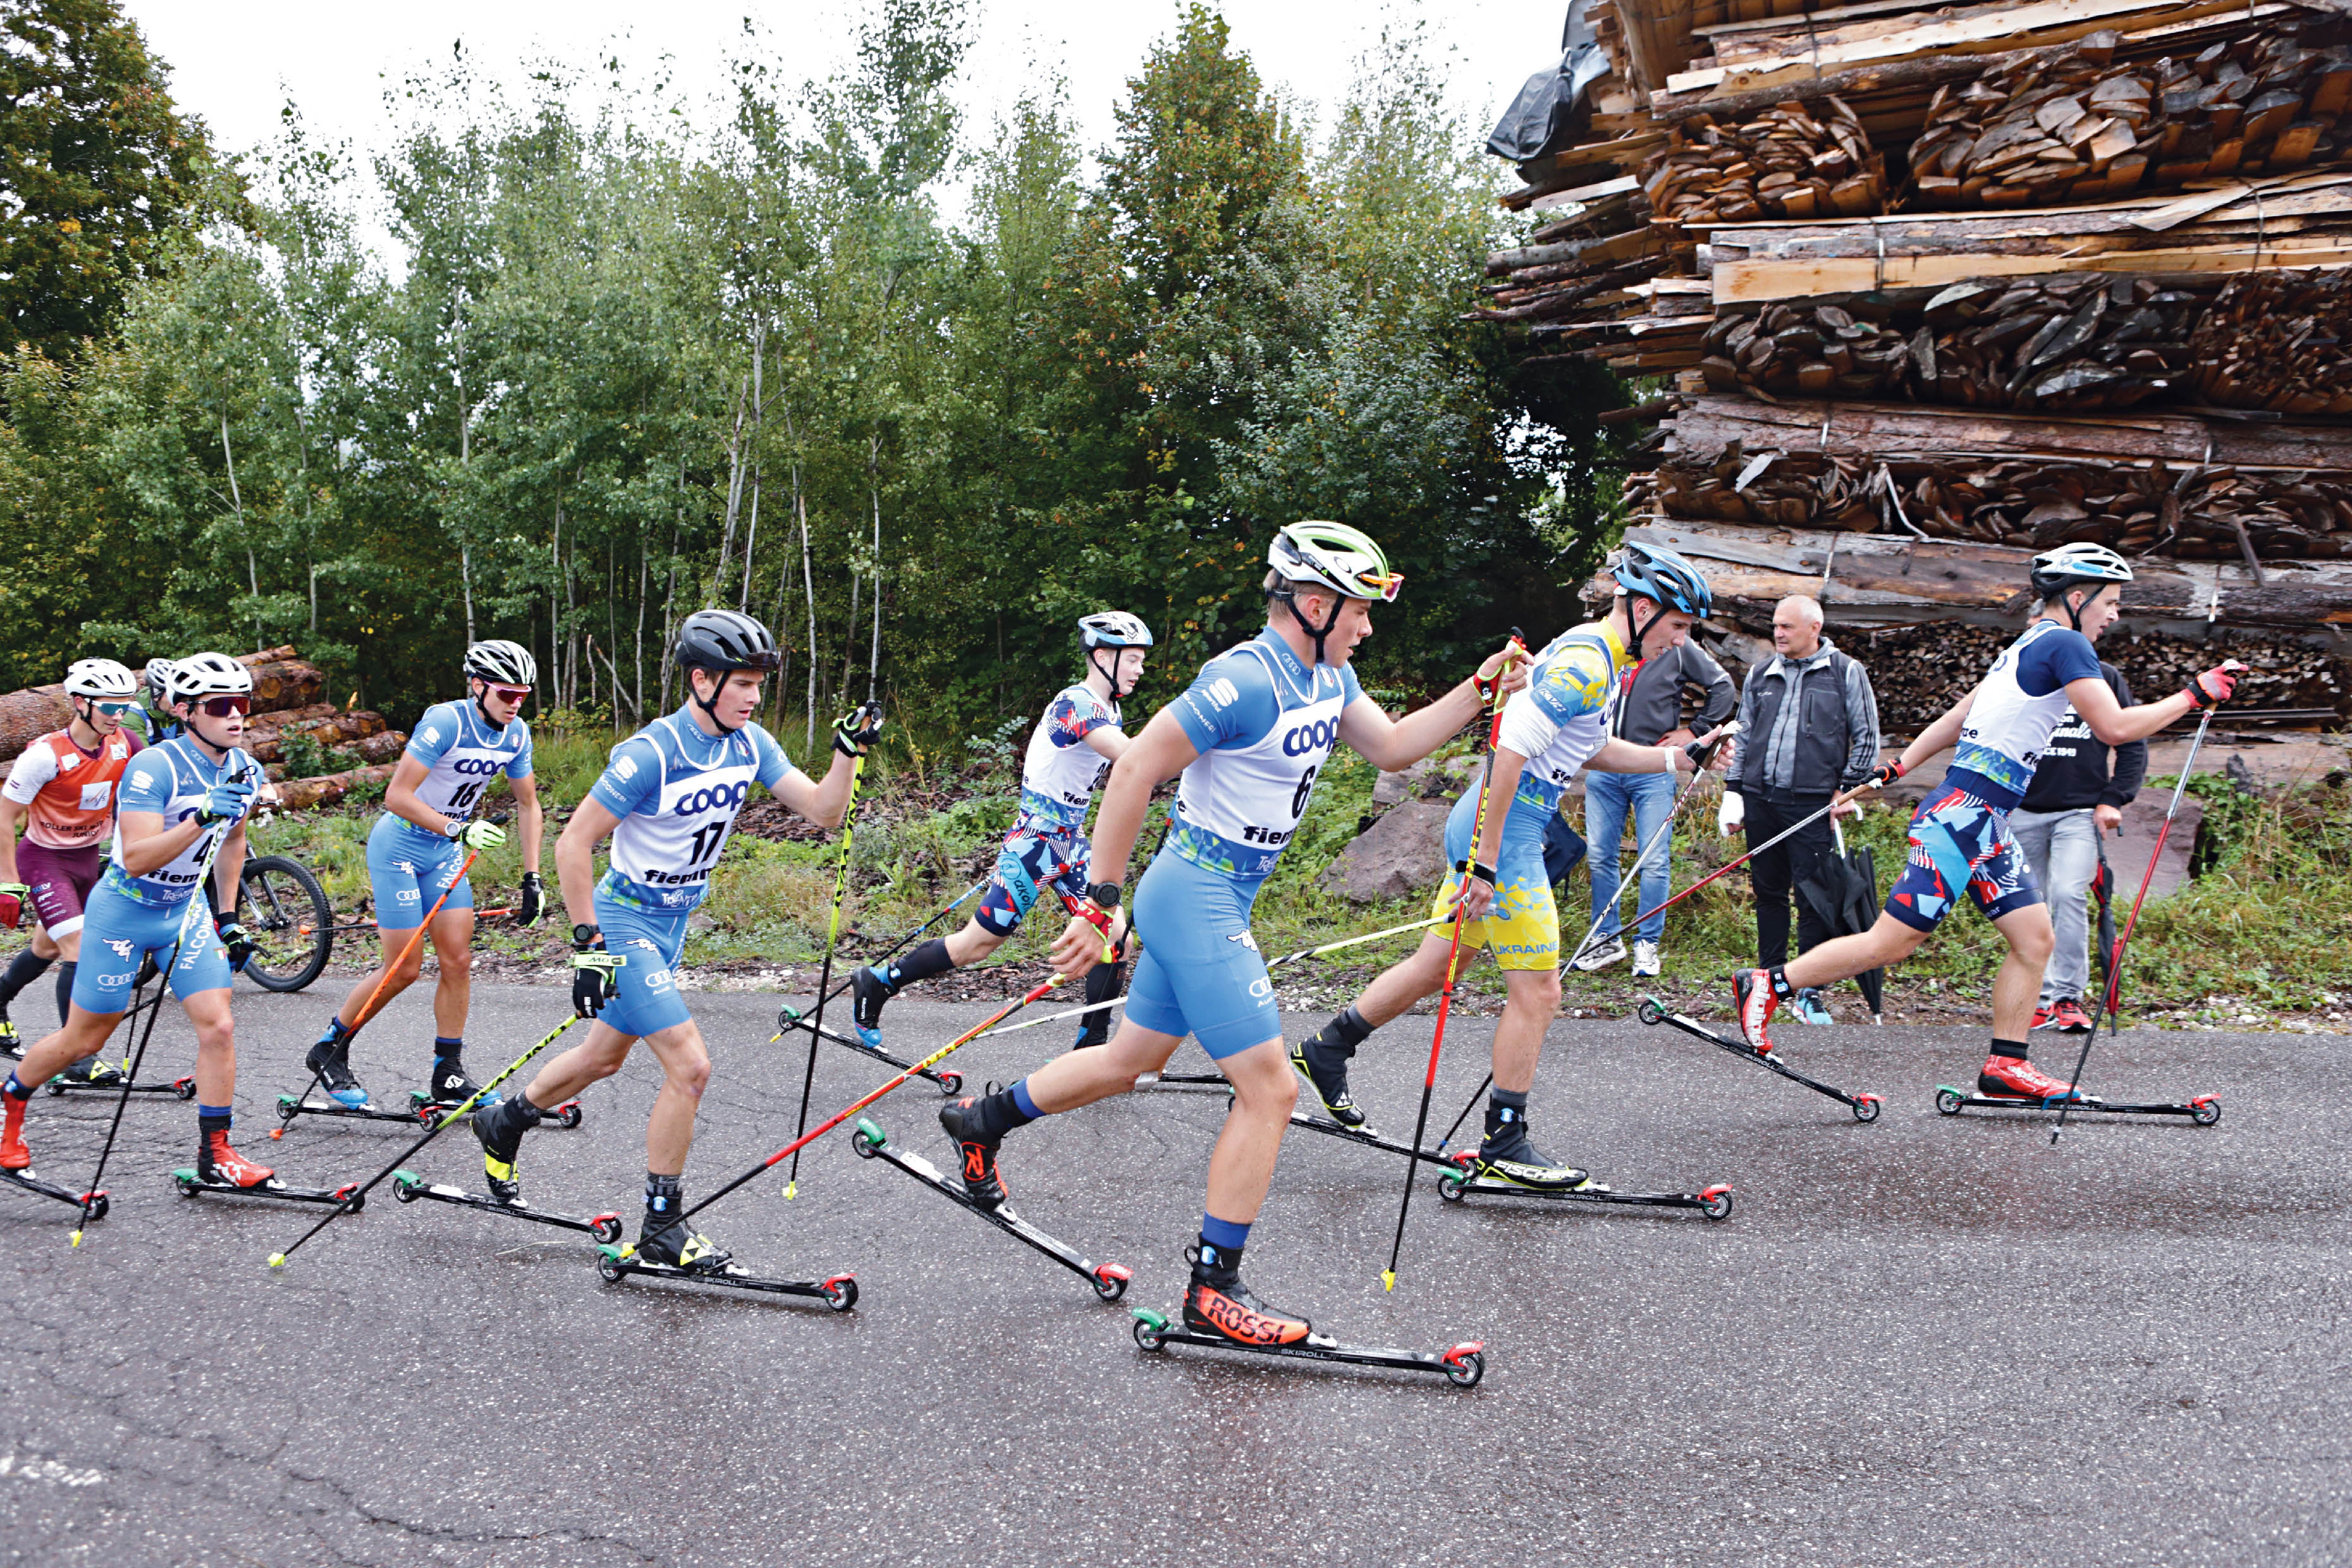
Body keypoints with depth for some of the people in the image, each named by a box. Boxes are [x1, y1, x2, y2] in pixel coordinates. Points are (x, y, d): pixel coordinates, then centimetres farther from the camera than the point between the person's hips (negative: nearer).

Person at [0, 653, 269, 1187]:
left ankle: (215, 1154, 0)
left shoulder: (244, 771, -4)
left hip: (187, 911, 5)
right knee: (83, 1041, 7)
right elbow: (136, 859, -33)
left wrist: (228, 917, 15)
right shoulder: (153, 768, -26)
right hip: (124, 912, -5)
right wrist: (199, 819, -45)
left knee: (218, 1028, -10)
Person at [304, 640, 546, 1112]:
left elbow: (527, 804, 8)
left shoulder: (516, 734, -4)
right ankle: (329, 1051, 15)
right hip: (399, 847, -6)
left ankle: (448, 1077, 8)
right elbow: (397, 796, -29)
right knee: (405, 968, -5)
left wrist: (532, 878, 3)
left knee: (458, 961, -1)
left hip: (445, 852, 6)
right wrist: (457, 829, -37)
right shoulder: (445, 723, -26)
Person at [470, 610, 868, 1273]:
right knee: (690, 1067, -14)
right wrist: (587, 944, -22)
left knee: (606, 1056, 23)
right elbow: (573, 844, -21)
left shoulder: (750, 745, -4)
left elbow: (823, 811, -5)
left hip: (674, 921, 8)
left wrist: (849, 751, -21)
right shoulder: (651, 754, -25)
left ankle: (503, 1123, 48)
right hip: (625, 922, -8)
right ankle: (661, 1230, -1)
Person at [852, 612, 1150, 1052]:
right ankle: (877, 983, 16)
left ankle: (1092, 1048, 4)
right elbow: (1133, 757, -36)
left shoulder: (1109, 709, 10)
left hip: (1070, 842, 9)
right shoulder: (1075, 703, -21)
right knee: (977, 943, -1)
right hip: (1035, 842, -9)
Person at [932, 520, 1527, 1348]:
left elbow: (1394, 747, 14)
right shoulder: (1246, 681, -22)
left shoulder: (1327, 679, 8)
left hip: (1219, 900, 10)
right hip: (1198, 900, -10)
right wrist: (1101, 904, -21)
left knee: (1133, 1061, 22)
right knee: (1269, 1089, -7)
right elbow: (1134, 770, -23)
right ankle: (1214, 1286, 2)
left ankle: (983, 1118, 42)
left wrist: (1480, 688, 1)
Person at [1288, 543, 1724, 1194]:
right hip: (1504, 832, -10)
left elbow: (1590, 749, 25)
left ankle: (1327, 1048, 30)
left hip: (1490, 829, 10)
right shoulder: (1584, 664, -18)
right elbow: (1509, 751, -24)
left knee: (1434, 966, 18)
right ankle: (1504, 1141, 5)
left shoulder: (1597, 658, 14)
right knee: (1537, 992, -3)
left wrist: (1676, 760, 15)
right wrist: (1483, 863, -24)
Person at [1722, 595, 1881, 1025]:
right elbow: (1743, 735, 21)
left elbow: (1866, 737, 5)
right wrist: (1734, 790, 15)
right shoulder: (1761, 676, 15)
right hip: (1760, 800, 4)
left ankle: (1808, 993, -2)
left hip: (1812, 804, -4)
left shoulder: (1845, 673, 3)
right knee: (1768, 892, 10)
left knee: (1814, 897, -6)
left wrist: (1849, 791, -1)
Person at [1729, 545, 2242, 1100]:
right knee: (1892, 942, -8)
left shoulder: (2025, 648, 20)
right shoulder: (2065, 643, -8)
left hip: (1985, 825, 10)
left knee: (2034, 939, 6)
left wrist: (1894, 769, 27)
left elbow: (1953, 719, 24)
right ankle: (1766, 984, -1)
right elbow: (2116, 728, -15)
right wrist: (2192, 696, -5)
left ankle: (2005, 1064, 8)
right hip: (1963, 818, -10)